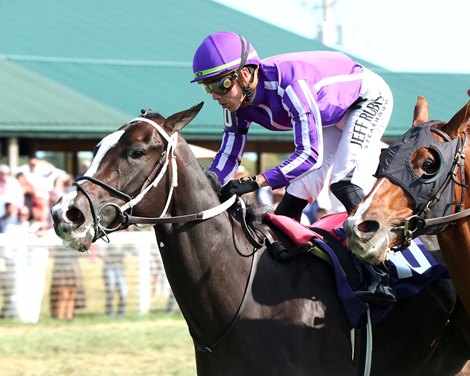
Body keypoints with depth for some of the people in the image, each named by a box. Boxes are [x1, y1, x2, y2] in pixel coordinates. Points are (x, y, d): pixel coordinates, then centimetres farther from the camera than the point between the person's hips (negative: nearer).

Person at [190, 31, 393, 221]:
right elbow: (229, 154, -7)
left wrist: (254, 182, -51)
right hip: (329, 114, 8)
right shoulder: (237, 100, -18)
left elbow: (310, 154, -44)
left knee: (345, 184, -24)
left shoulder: (290, 84, -42)